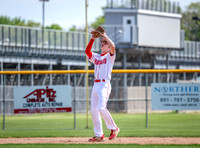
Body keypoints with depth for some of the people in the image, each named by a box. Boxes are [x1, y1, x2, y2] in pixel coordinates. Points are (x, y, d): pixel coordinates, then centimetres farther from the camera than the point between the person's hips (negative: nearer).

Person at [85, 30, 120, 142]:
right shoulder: (96, 57, 22)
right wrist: (93, 39, 3)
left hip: (105, 84, -7)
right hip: (95, 85, 7)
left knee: (101, 108, -23)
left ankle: (114, 128, -7)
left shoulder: (110, 56, 4)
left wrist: (105, 36, -6)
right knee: (94, 111, 2)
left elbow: (113, 46, -15)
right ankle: (99, 135, 6)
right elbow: (87, 51, 9)